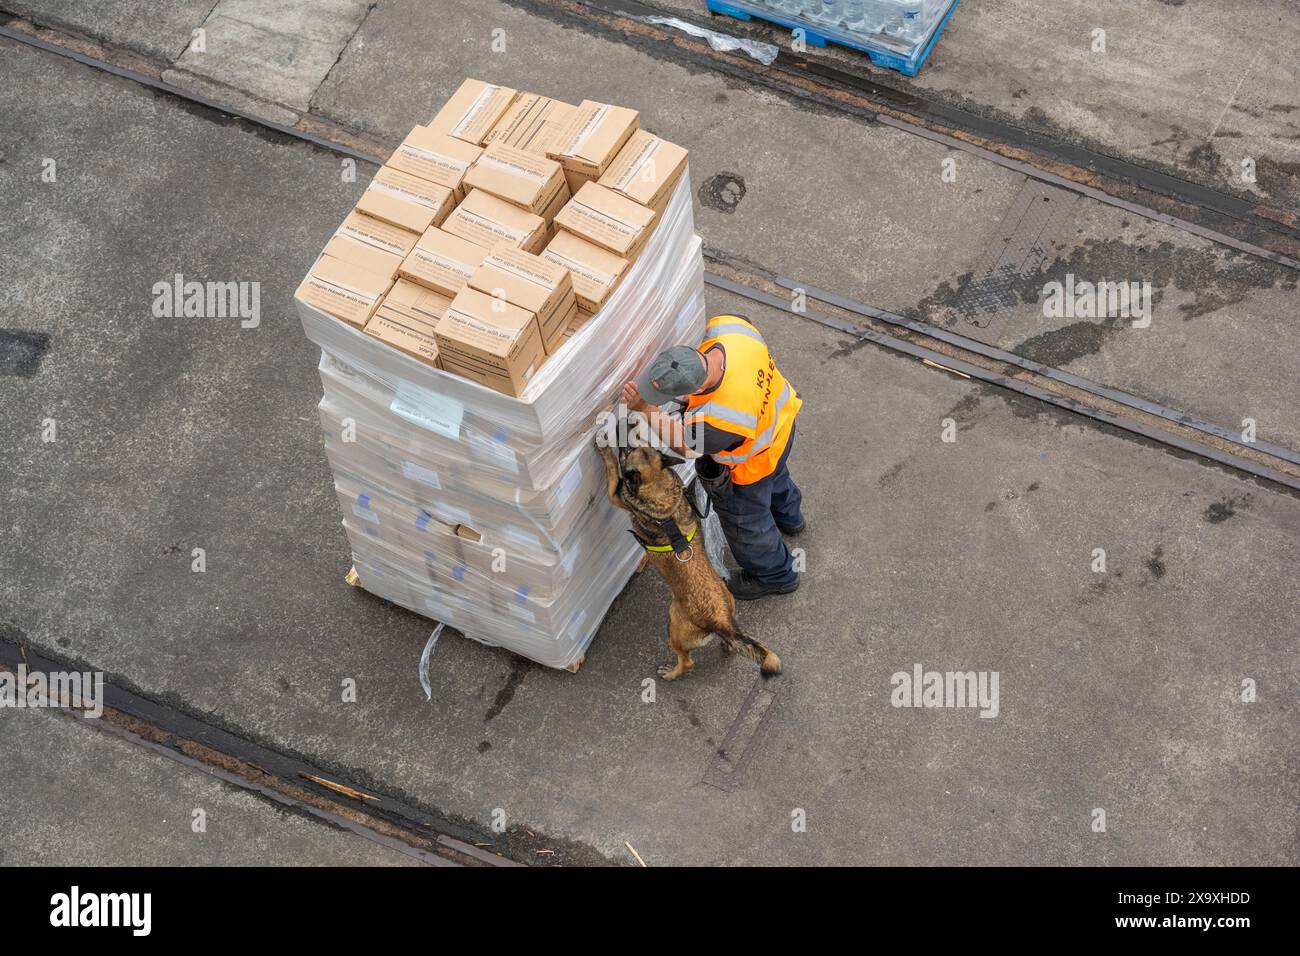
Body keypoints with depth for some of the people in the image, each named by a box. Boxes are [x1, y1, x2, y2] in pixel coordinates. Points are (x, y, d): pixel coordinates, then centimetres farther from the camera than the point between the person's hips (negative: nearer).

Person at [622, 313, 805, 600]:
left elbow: (686, 445, -26)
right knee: (775, 476, 39)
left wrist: (646, 409, -24)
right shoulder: (725, 326, -35)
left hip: (751, 463, -7)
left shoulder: (717, 419, -50)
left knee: (744, 518, 25)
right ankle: (788, 514, 73)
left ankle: (773, 575, 54)